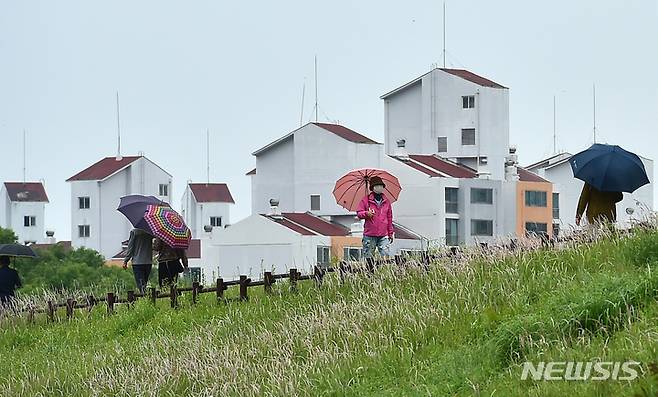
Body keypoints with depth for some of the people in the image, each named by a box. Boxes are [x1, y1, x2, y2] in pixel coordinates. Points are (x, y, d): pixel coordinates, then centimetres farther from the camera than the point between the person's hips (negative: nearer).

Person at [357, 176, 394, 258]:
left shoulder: (386, 201, 14)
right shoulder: (366, 200, 3)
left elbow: (389, 218, 18)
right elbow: (359, 213, 2)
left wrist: (390, 233, 17)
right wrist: (366, 214, -19)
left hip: (383, 235, 2)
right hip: (369, 235, -2)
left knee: (386, 256, -9)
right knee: (368, 257, -1)